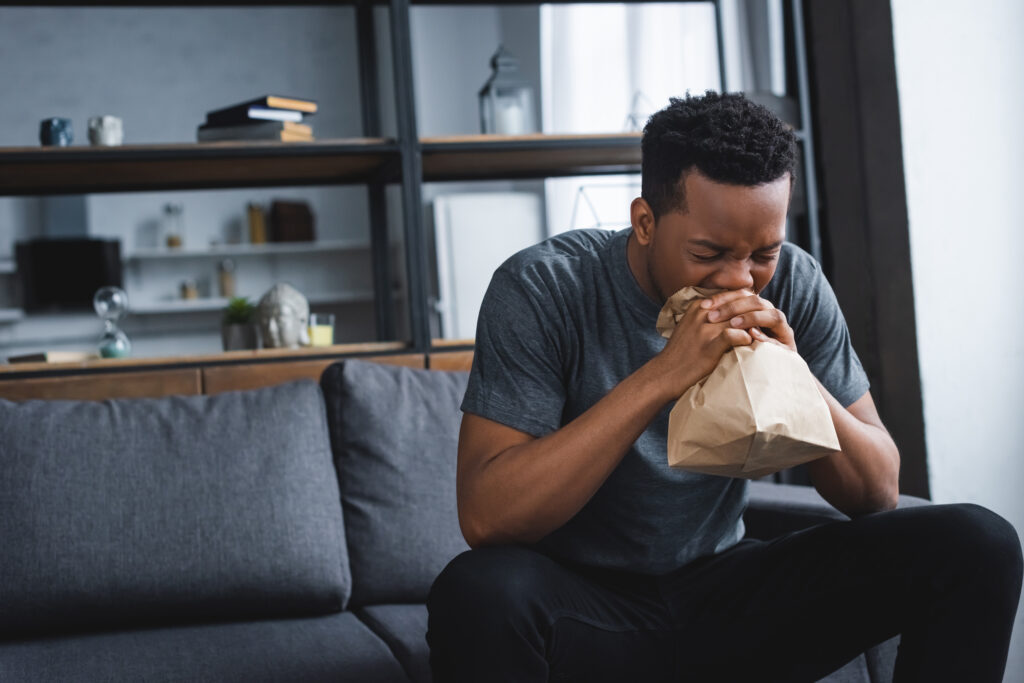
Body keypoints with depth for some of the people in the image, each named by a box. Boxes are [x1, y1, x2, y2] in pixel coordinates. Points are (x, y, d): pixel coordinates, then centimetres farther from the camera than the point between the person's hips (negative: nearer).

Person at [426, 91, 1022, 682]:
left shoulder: (793, 287, -4)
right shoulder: (542, 290, -16)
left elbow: (878, 492, -1)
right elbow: (485, 518, -26)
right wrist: (661, 376, -33)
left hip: (723, 585, 4)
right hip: (585, 602, -3)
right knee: (477, 594, -38)